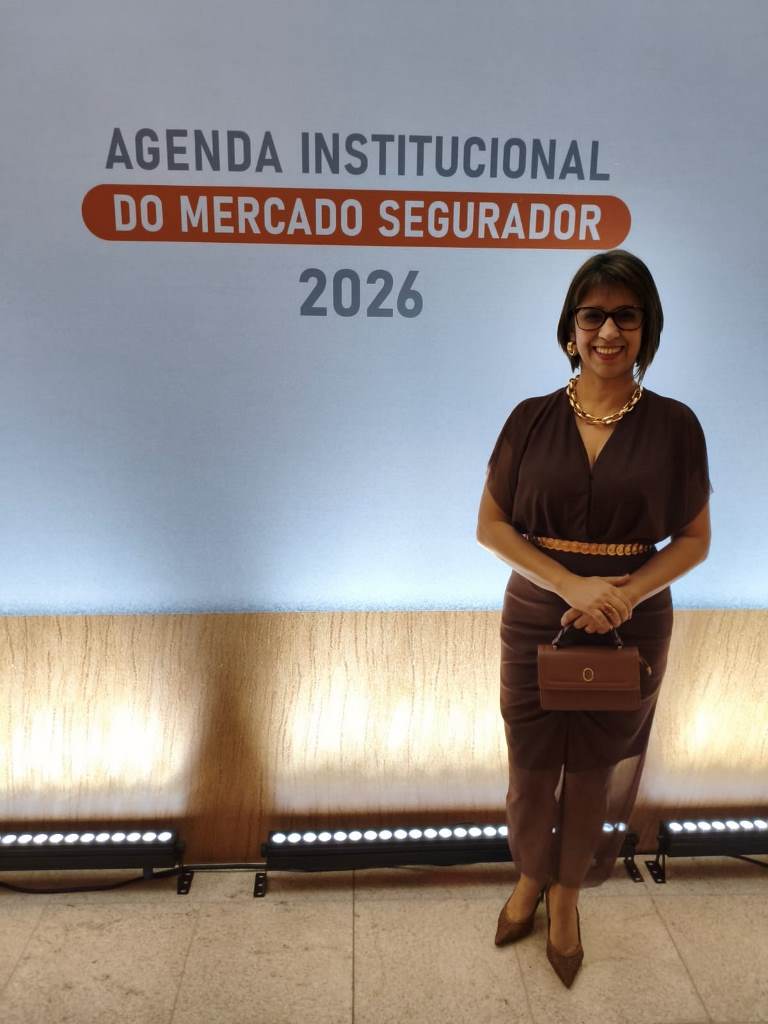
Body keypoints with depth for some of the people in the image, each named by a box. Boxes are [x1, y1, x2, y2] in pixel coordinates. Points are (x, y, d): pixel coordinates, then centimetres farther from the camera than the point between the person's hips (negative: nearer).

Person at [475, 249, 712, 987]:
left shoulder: (674, 426, -6)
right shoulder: (531, 419, -5)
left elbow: (694, 539, -1)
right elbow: (490, 525, -5)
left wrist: (628, 592, -19)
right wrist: (570, 583, -18)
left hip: (632, 624, 0)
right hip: (537, 616, 0)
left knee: (594, 767, 16)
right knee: (531, 761, 14)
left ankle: (567, 892, 41)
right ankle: (529, 877, 43)